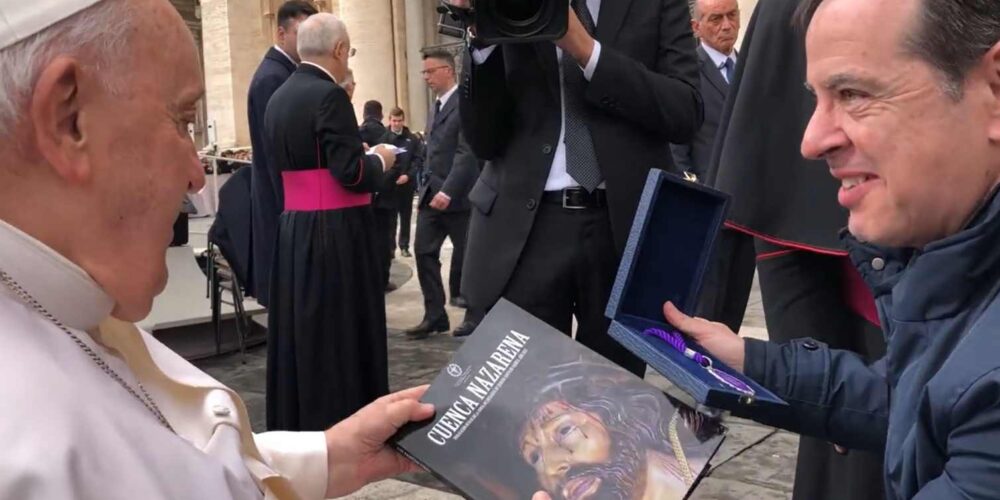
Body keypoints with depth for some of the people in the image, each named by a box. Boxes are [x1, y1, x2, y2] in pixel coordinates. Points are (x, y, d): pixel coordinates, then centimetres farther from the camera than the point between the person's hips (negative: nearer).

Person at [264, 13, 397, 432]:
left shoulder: (277, 98, 10)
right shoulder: (329, 95, -15)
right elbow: (352, 173, -20)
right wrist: (379, 160, 1)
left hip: (293, 230, 8)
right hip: (335, 234, -8)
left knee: (302, 329, 15)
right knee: (342, 332, 0)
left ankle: (295, 426, 26)